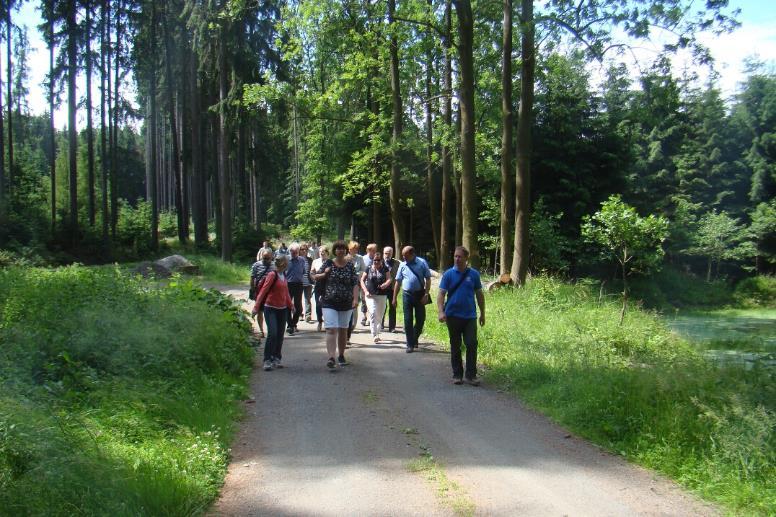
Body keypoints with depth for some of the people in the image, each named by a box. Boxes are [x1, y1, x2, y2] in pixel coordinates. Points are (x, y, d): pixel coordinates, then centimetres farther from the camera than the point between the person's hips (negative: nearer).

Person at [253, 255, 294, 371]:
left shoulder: (283, 275, 10)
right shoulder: (272, 275, -12)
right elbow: (263, 291, -15)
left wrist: (290, 305, 28)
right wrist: (256, 307, -19)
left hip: (282, 309, 7)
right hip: (271, 308, -7)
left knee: (280, 336, 8)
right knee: (272, 334, -15)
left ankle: (276, 359, 18)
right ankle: (267, 360, -8)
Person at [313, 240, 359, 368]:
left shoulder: (350, 265, 4)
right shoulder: (328, 263, 2)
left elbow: (355, 283, 0)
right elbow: (316, 277, 8)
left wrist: (355, 298, -13)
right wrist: (323, 274, -13)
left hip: (346, 304, 2)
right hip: (330, 303, -2)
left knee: (343, 330, 12)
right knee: (331, 329, -12)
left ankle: (341, 355, 27)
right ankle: (331, 358, -18)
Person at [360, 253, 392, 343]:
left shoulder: (385, 269, 6)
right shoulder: (368, 269, 5)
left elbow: (389, 279, -4)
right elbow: (362, 280, 7)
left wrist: (385, 284, -26)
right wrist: (366, 291, -6)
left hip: (382, 295, 2)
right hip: (370, 295, -2)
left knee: (380, 316, 10)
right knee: (373, 313, -17)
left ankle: (377, 333, 27)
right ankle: (374, 335, -19)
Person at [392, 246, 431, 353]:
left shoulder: (422, 263, -4)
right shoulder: (402, 265, 3)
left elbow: (428, 279, -3)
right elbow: (398, 282, 8)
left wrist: (426, 294, -11)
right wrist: (394, 298, 7)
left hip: (419, 294, -1)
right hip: (407, 295, 1)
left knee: (421, 319, 5)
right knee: (408, 321, 0)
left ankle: (415, 339, 31)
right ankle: (410, 345, 8)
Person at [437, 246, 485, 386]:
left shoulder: (474, 274, 2)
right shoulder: (448, 274, -1)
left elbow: (479, 294, 9)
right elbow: (441, 294, -5)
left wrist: (482, 314, 10)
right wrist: (441, 311, -18)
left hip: (470, 316, 0)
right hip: (453, 316, 0)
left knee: (472, 345, -5)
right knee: (455, 347, 8)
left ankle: (471, 375, 3)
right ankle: (457, 375, 18)